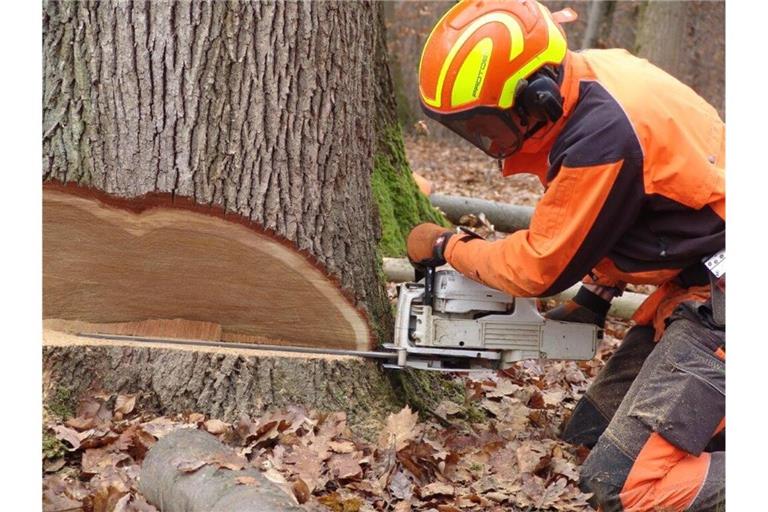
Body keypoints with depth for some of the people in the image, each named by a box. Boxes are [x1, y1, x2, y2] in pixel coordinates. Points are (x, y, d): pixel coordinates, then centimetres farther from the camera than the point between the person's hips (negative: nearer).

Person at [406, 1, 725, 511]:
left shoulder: (600, 137, -28)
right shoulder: (587, 76, -1)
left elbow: (538, 267, -13)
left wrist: (446, 248, 1)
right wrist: (598, 292, 15)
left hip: (720, 302, -10)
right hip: (690, 283, 10)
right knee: (591, 435, 11)